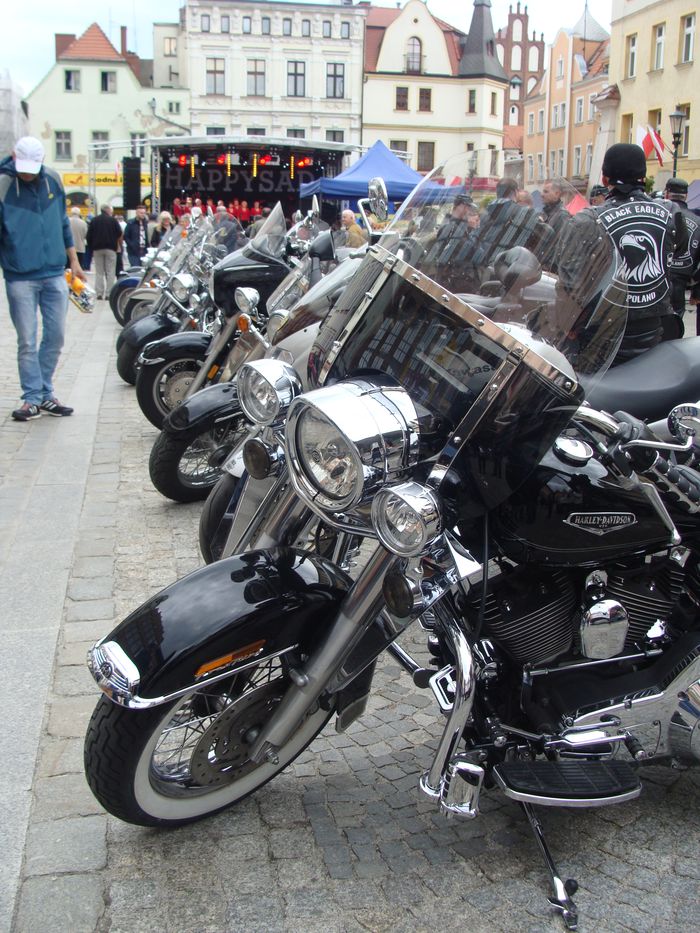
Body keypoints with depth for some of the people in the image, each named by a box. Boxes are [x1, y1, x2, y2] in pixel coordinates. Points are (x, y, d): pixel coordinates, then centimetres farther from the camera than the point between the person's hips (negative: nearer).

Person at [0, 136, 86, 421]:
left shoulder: (53, 179, 6)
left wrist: (74, 262, 18)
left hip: (55, 274, 4)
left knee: (55, 337, 7)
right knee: (27, 341, -1)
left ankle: (46, 393, 19)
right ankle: (32, 398, 8)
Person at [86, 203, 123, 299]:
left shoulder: (94, 220, 7)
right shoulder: (113, 220, -1)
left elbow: (89, 236, 4)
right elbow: (119, 235, -2)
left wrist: (92, 248, 12)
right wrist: (119, 246, 12)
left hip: (97, 248, 3)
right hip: (110, 248, -3)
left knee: (99, 272, 7)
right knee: (110, 272, 0)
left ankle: (99, 293, 0)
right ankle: (108, 293, -6)